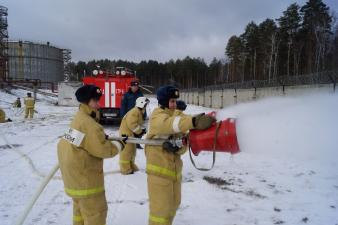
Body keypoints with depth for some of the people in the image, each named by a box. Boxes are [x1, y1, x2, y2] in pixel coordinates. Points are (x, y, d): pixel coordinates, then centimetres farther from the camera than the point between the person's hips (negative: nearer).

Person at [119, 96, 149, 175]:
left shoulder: (140, 113, 15)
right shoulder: (135, 111, -19)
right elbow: (132, 124, -28)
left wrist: (141, 131, 0)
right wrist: (140, 131, -19)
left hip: (131, 133, 11)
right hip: (126, 133, -11)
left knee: (132, 150, 17)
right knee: (126, 151, -5)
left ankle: (131, 167, 29)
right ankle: (125, 169, 1)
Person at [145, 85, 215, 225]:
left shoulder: (176, 114, 7)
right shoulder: (157, 116, -13)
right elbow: (169, 123, -38)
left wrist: (178, 146, -24)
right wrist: (194, 122, -53)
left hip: (174, 167, 7)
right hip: (159, 169, -7)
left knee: (173, 204, 22)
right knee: (161, 208, -2)